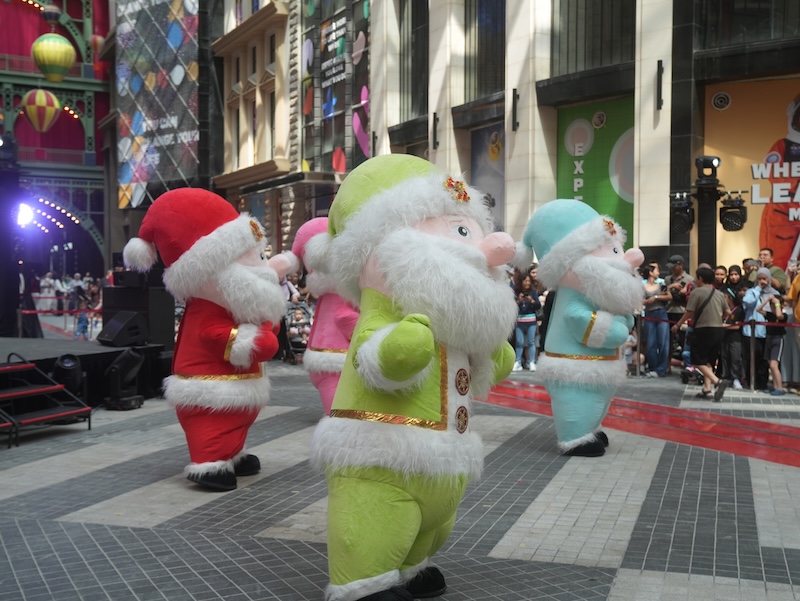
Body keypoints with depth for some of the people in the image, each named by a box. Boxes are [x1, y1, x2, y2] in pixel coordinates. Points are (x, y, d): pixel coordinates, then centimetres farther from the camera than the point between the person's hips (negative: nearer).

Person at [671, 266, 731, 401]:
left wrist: (678, 325, 2)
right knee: (708, 360, 15)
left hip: (704, 330, -7)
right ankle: (707, 389, 8)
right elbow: (728, 312, 15)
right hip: (718, 330, 7)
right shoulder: (719, 293, 12)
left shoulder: (696, 292, -8)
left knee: (698, 361, -1)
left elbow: (689, 313, -11)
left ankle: (718, 381, -17)